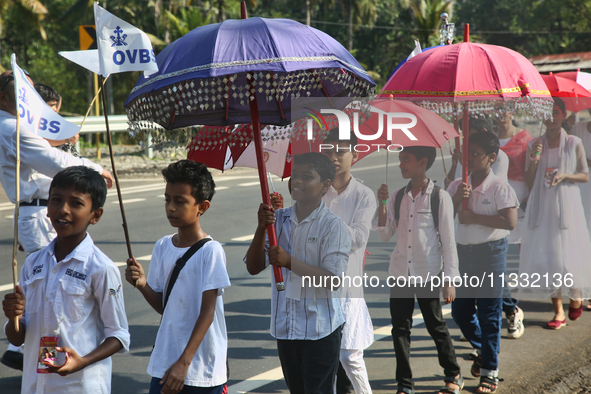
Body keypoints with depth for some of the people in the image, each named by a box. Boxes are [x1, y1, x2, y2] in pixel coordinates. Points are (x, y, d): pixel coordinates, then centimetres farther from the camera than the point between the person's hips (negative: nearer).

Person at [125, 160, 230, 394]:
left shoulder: (210, 251, -12)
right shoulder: (162, 247, 6)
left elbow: (207, 312, -15)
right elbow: (163, 306, 12)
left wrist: (184, 363, -21)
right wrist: (142, 284, -8)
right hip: (164, 365, 5)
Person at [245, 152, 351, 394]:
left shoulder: (332, 226, -11)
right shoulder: (278, 220, 5)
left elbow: (332, 280, -18)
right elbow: (253, 267, 1)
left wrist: (289, 262, -26)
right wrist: (261, 229, -14)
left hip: (320, 330, -6)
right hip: (285, 326, 6)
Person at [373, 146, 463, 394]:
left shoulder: (439, 197, -7)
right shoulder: (398, 197, 5)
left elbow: (448, 241, -5)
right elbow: (385, 234, 7)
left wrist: (450, 280, -7)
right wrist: (382, 204, -6)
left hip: (428, 274, -4)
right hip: (400, 271, 4)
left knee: (436, 325, 7)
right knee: (400, 328, 3)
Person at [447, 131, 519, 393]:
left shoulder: (499, 187, -9)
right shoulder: (457, 186, 6)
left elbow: (510, 222, -18)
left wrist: (475, 217, -17)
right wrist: (456, 199, -14)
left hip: (490, 254, -6)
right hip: (462, 252, 6)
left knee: (489, 313, -2)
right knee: (459, 311, 11)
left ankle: (489, 371, 7)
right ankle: (484, 350, 36)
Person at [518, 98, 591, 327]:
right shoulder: (535, 145, 6)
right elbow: (529, 182, 6)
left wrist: (565, 175, -14)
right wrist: (533, 160, -10)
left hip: (566, 206, -2)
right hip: (542, 207, 2)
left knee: (569, 255, -4)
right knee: (545, 255, -1)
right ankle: (558, 311, 8)